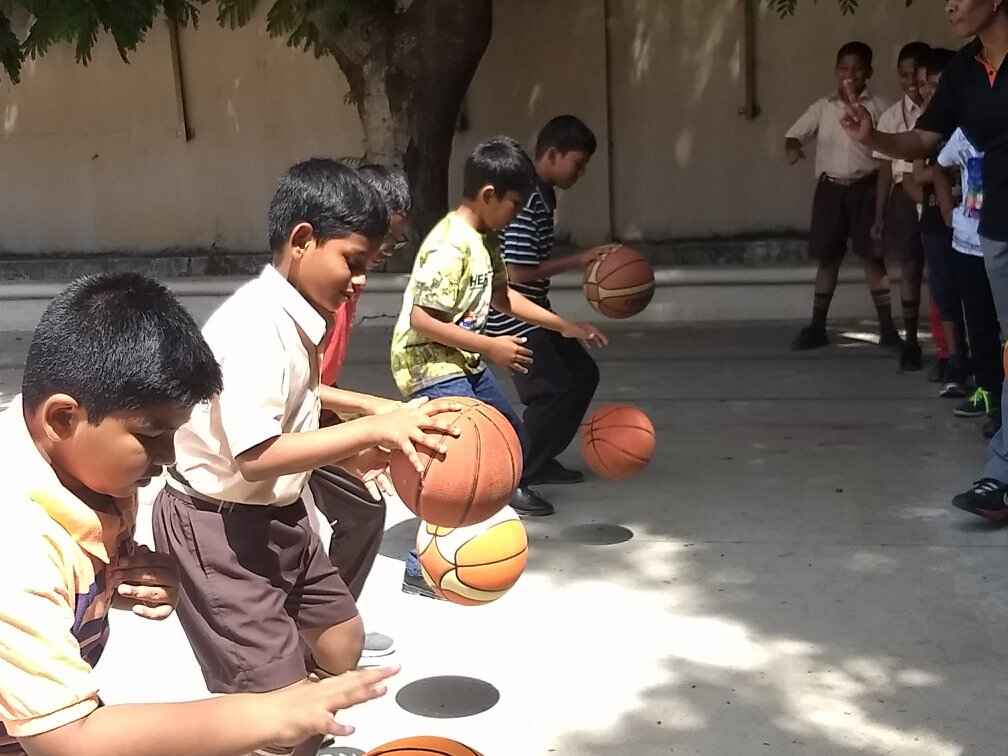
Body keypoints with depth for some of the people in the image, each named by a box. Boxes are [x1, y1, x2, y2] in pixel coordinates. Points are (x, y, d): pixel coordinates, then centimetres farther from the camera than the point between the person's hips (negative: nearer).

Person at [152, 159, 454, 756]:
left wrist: (351, 454, -3)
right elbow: (257, 456, -33)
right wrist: (372, 428, -32)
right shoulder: (255, 325, -26)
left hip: (277, 513, 10)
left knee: (340, 641, 24)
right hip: (220, 527, -10)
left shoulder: (295, 317, 3)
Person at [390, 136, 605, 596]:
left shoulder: (485, 238, 5)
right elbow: (422, 320, -27)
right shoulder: (451, 246, -25)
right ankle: (423, 568, -15)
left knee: (511, 434, 26)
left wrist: (564, 326, 16)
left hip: (464, 362, 10)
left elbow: (500, 295, 18)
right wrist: (490, 346, -23)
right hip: (430, 366, -10)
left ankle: (510, 491, 59)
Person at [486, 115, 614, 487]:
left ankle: (540, 462, 25)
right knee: (553, 390, -13)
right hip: (510, 314, -10)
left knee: (582, 373, 15)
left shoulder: (542, 194, 9)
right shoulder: (525, 199, -22)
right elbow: (518, 272, -25)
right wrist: (579, 260, -17)